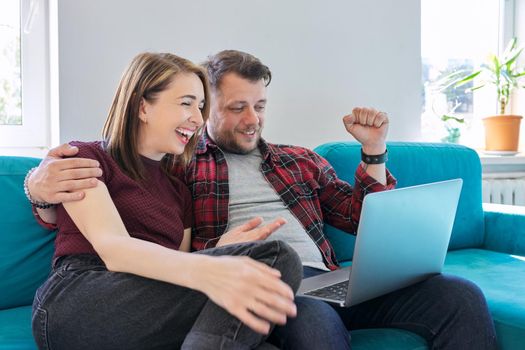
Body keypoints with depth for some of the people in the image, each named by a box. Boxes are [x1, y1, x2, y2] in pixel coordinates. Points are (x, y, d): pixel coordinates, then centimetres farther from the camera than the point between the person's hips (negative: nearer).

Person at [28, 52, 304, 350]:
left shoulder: (179, 190, 25)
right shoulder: (85, 158, 5)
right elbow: (113, 249, -14)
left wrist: (227, 247, -6)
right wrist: (205, 271, -33)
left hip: (155, 318, 6)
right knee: (278, 259, -22)